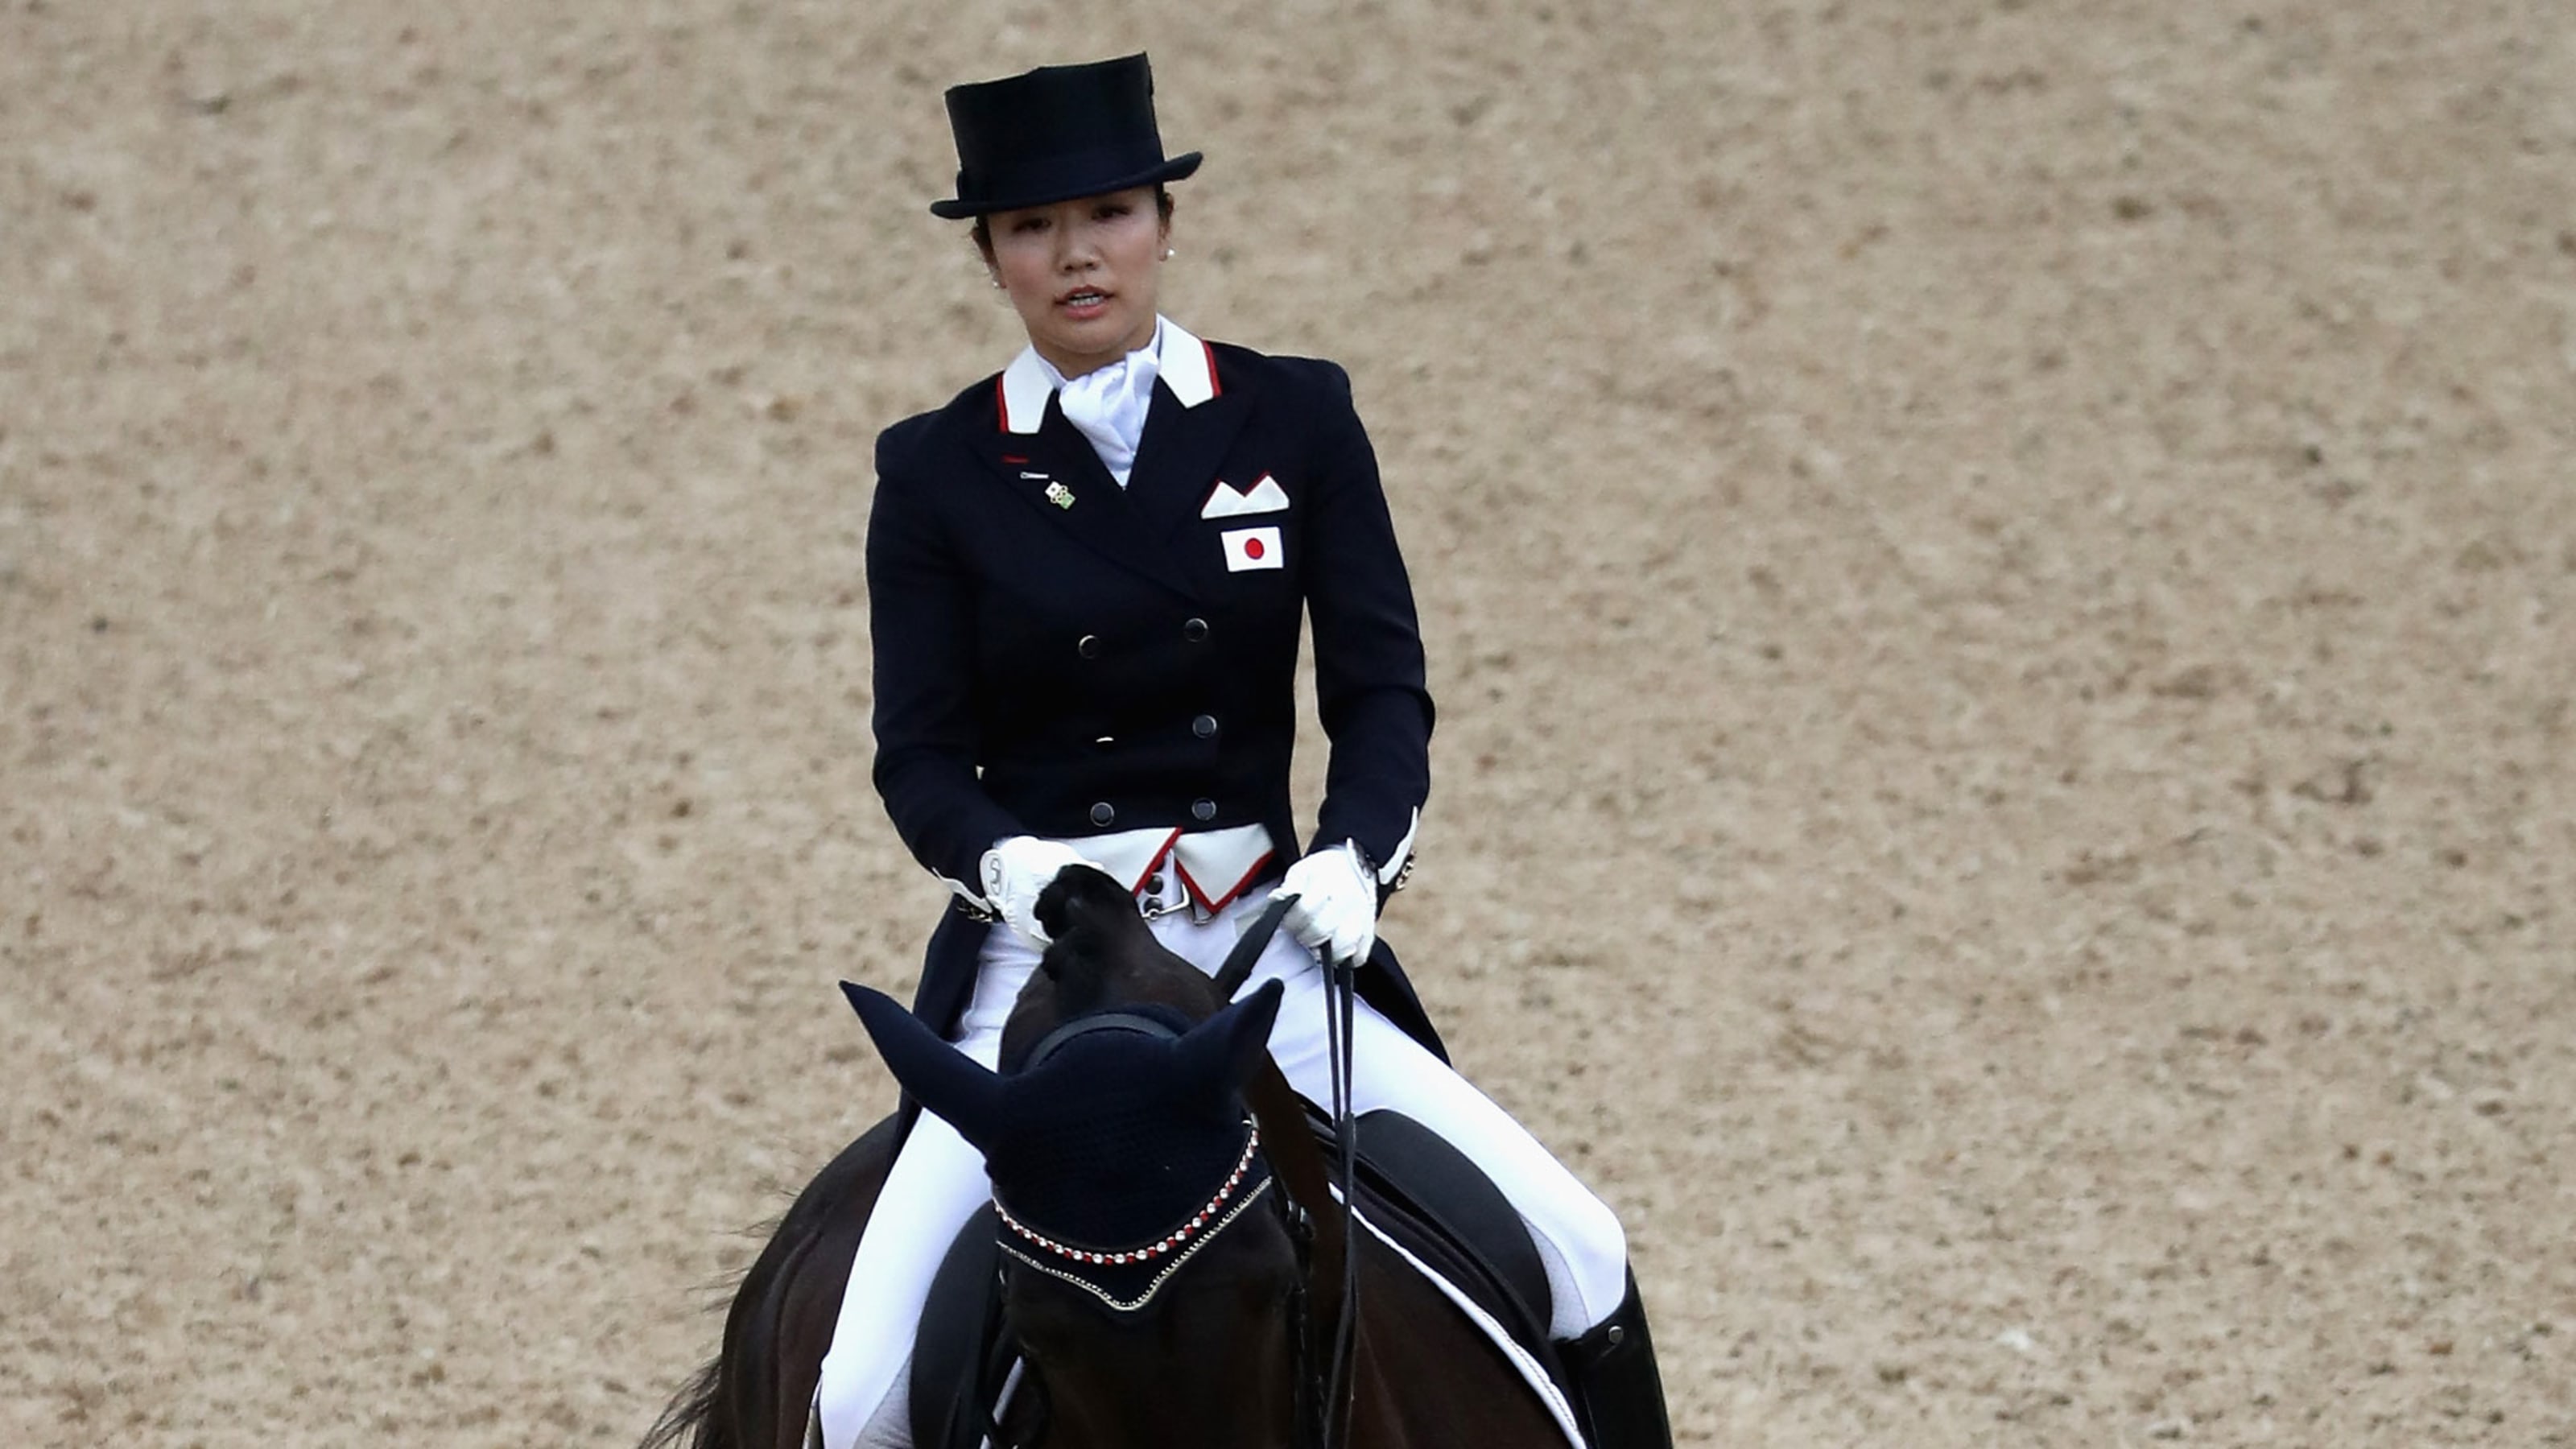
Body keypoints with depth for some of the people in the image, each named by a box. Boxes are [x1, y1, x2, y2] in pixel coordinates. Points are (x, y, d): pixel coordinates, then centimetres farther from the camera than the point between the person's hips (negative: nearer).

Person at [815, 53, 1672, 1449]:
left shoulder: (1296, 419, 5)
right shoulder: (936, 474, 3)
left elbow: (1382, 688, 2)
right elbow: (919, 754, 0)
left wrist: (1355, 853, -19)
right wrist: (1009, 859, -23)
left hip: (1268, 946, 1)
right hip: (1038, 967, -1)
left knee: (1580, 1261, -11)